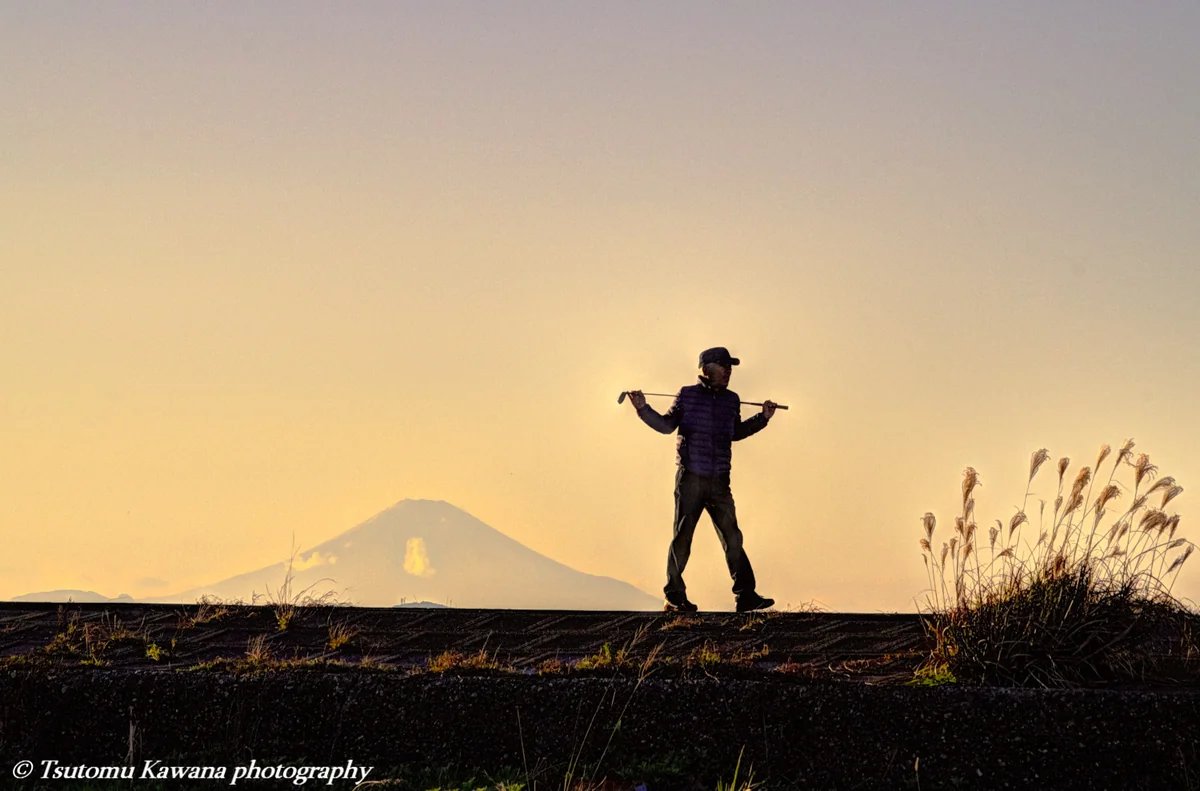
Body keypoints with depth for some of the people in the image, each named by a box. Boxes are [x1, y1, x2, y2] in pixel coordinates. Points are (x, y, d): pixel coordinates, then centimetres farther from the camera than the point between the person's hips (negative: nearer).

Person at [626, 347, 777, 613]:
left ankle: (746, 595, 5)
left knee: (732, 538, 2)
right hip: (690, 479, -4)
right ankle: (675, 596, 10)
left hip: (719, 482, 4)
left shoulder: (731, 400, 10)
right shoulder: (688, 395, -1)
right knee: (682, 537, 0)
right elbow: (667, 425, -1)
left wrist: (762, 418, 19)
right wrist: (643, 409, -13)